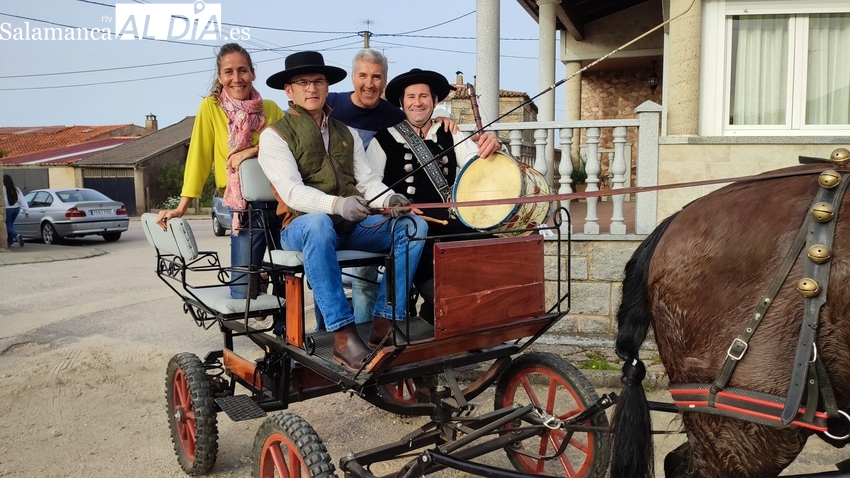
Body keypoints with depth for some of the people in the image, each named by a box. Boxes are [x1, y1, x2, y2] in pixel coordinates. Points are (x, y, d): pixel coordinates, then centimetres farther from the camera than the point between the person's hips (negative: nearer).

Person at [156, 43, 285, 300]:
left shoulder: (271, 108, 6)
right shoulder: (211, 107, 0)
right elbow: (199, 157, -2)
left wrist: (255, 150, -17)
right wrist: (181, 208, -7)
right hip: (244, 206, -2)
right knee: (243, 288, -7)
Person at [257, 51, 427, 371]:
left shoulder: (347, 134, 20)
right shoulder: (275, 135, 2)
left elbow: (367, 180, 9)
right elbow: (292, 191, -13)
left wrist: (389, 199, -15)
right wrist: (336, 204, -32)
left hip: (353, 225, 5)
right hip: (302, 227, -5)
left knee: (413, 224, -17)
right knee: (319, 224, -40)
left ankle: (385, 322, -17)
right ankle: (343, 336, -38)